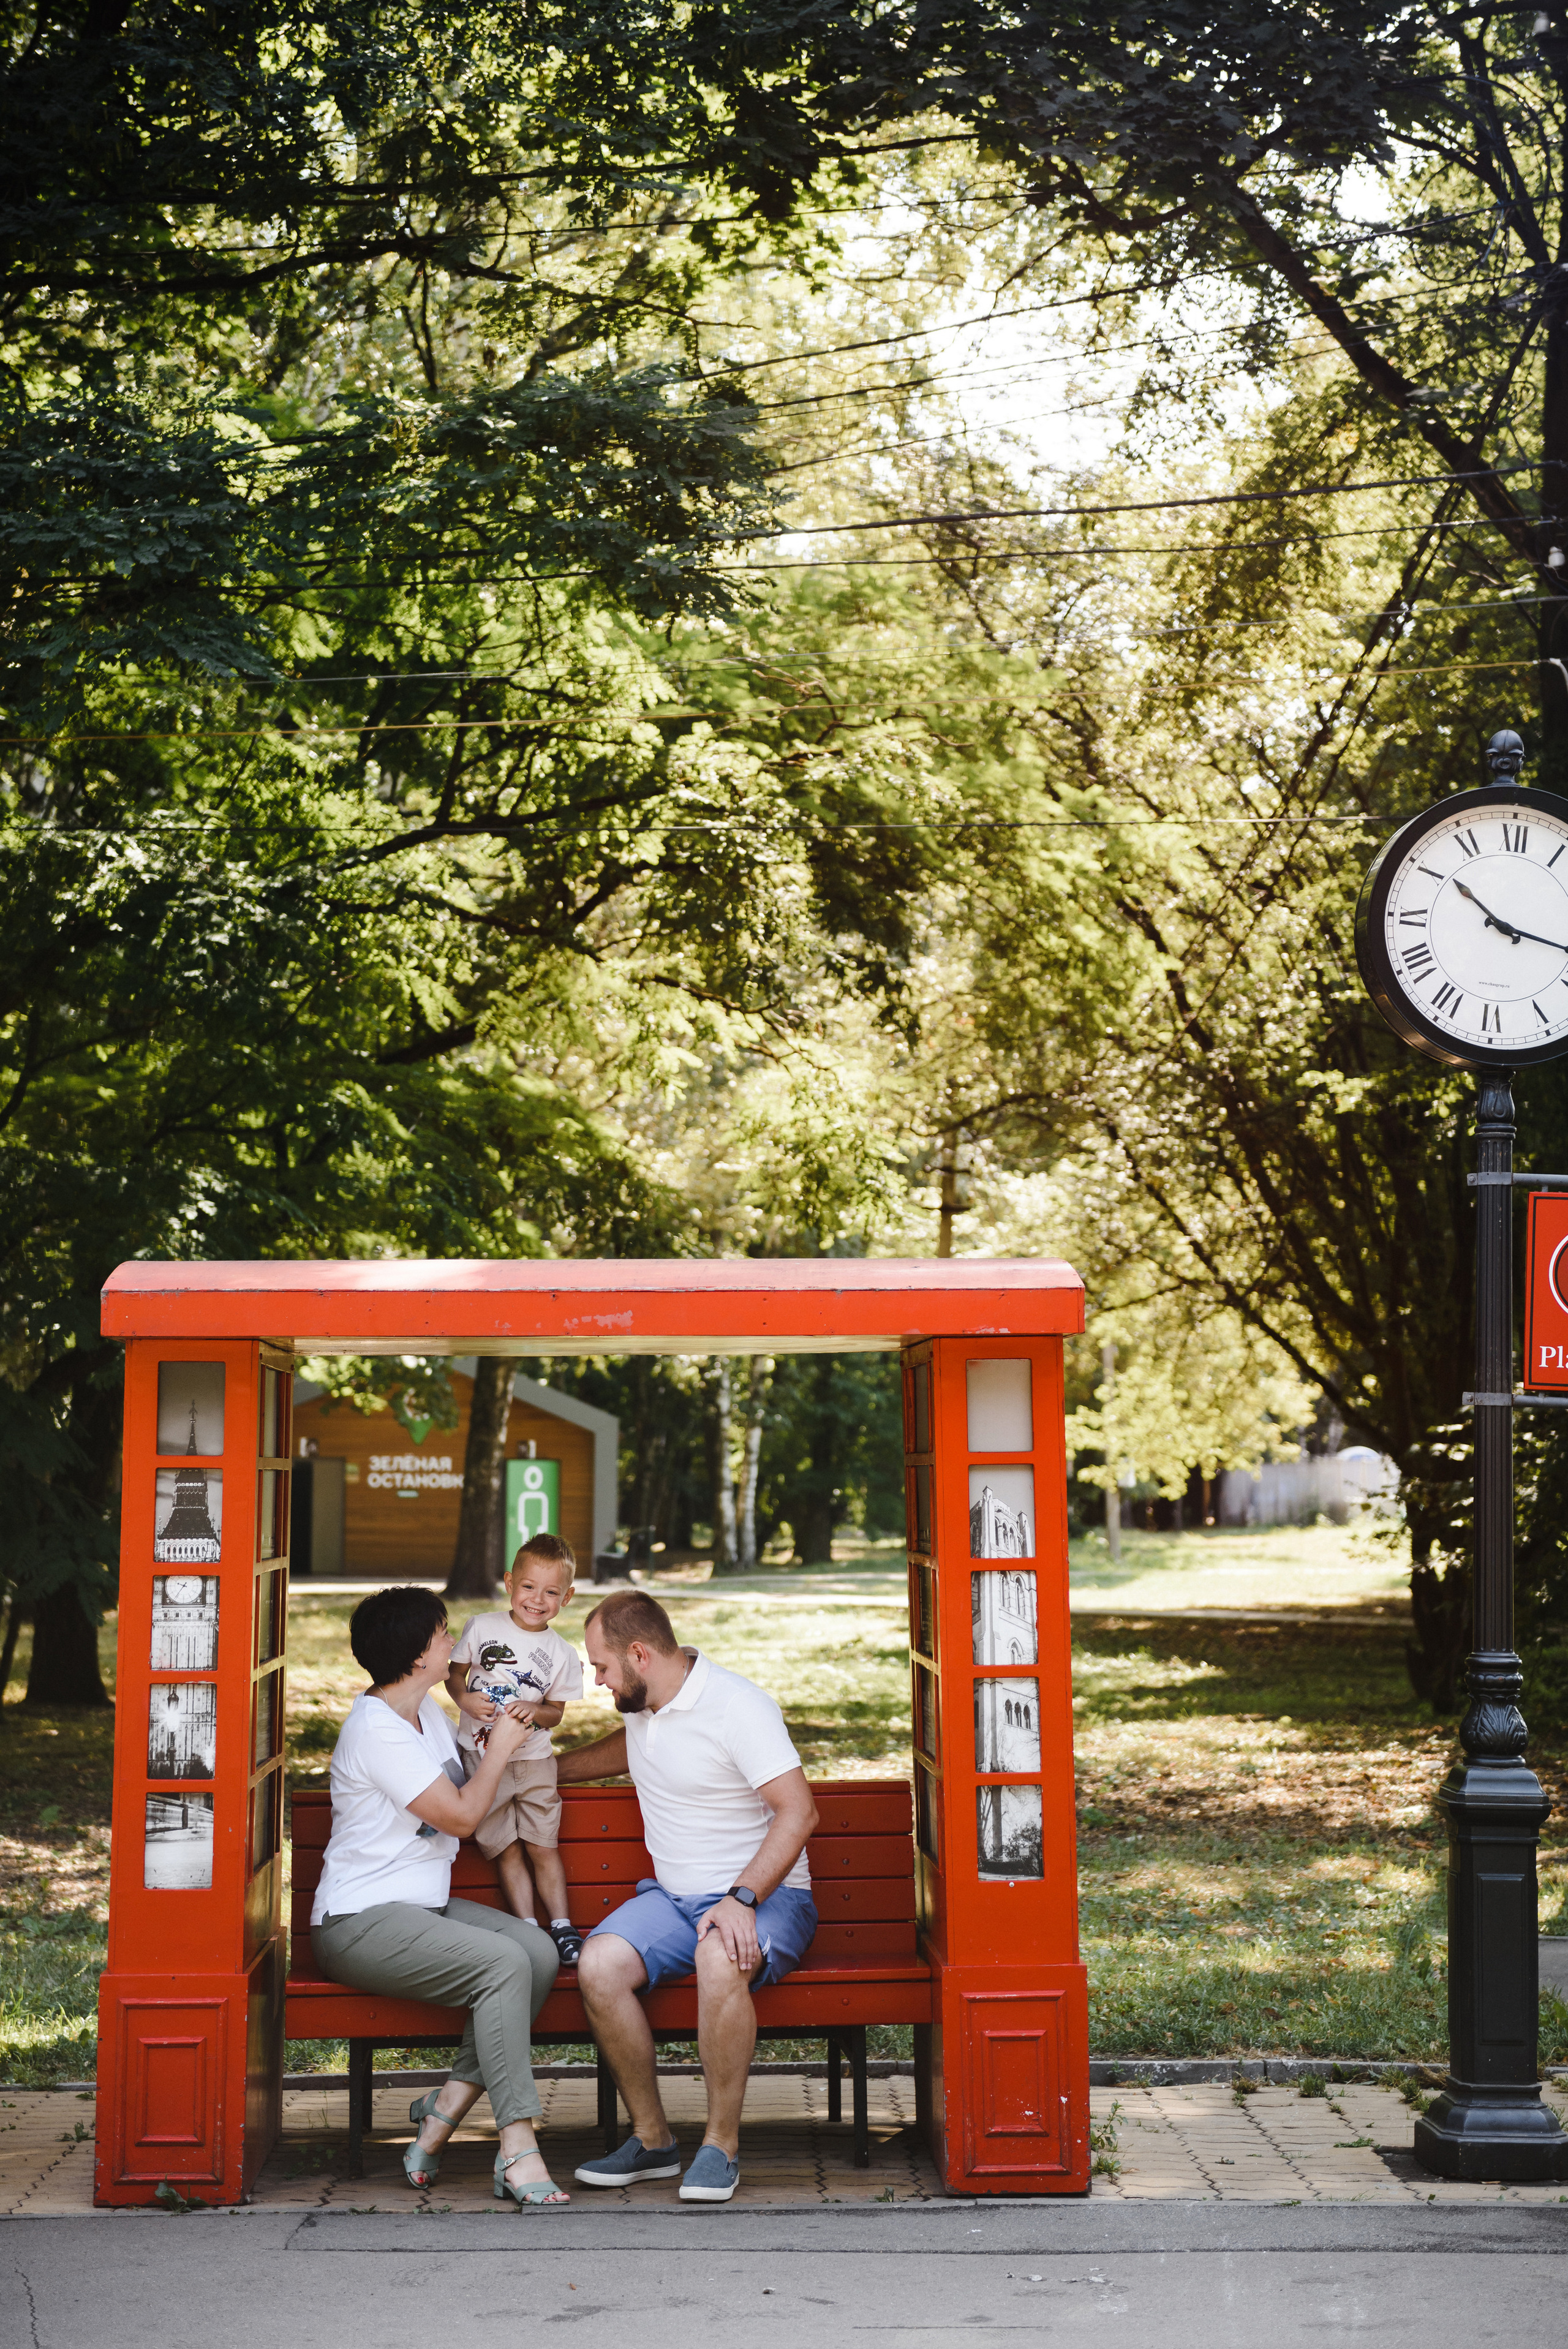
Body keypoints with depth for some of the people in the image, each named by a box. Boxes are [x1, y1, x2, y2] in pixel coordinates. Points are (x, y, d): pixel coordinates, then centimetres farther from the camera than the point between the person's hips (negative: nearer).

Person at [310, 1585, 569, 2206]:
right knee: (504, 1963, -29)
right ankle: (518, 2153, -29)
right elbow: (461, 1816, -17)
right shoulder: (375, 1730, -16)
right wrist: (500, 1747, -3)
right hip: (360, 1922, -9)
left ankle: (448, 2105, -11)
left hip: (425, 1907, 9)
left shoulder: (427, 1712, 14)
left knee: (539, 1950, -16)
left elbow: (464, 1798, 27)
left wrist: (501, 1737, 10)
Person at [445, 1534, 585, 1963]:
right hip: (480, 1758, 0)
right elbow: (454, 1674, 6)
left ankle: (562, 1927, 11)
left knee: (543, 1847, 2)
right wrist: (465, 1700, -14)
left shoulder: (562, 1655, -3)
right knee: (506, 1851, 2)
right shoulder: (481, 1628, -4)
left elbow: (556, 1711, 3)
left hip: (533, 1760, 0)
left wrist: (535, 1711, -19)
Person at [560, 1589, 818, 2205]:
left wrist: (741, 1900, -30)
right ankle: (651, 2139, -11)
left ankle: (721, 2146, -25)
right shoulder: (642, 1706, 11)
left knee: (719, 1959, -41)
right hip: (672, 1897, 7)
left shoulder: (738, 1705, -15)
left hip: (765, 1894, -7)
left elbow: (798, 1811, -21)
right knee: (597, 1964, -25)